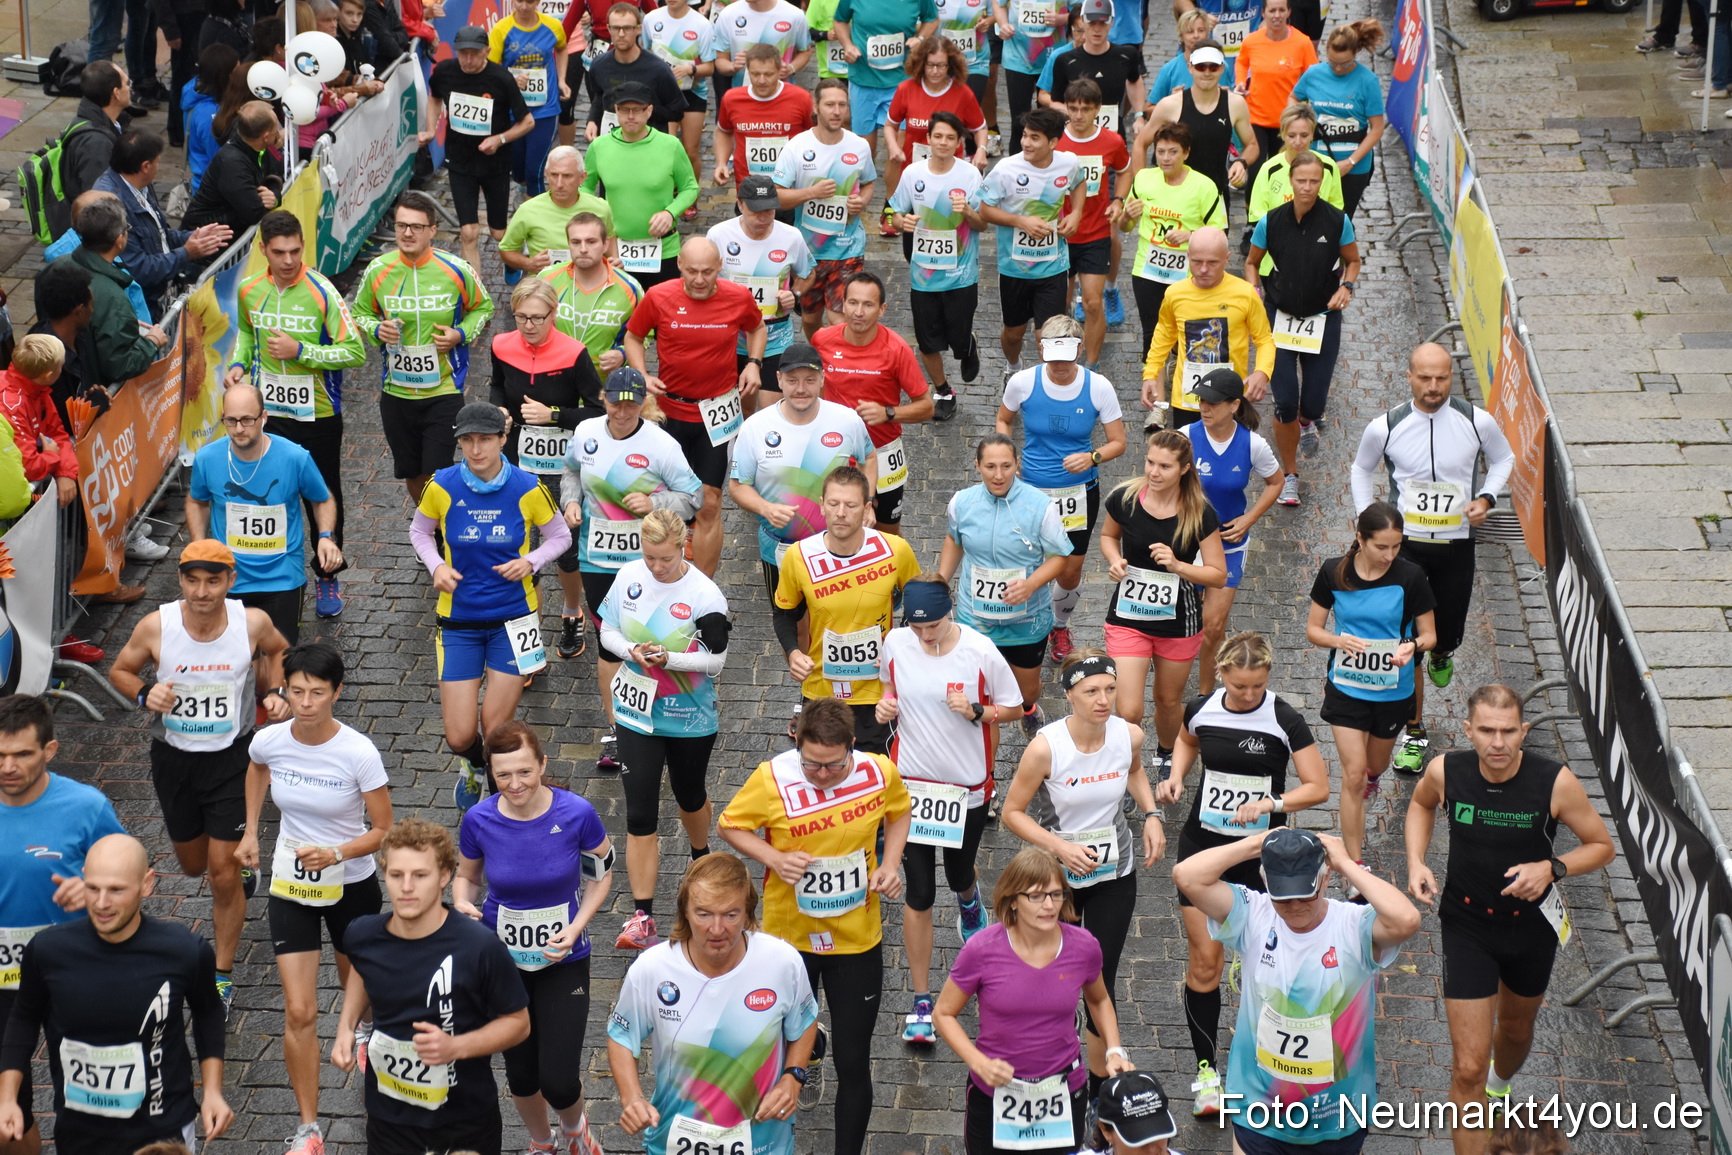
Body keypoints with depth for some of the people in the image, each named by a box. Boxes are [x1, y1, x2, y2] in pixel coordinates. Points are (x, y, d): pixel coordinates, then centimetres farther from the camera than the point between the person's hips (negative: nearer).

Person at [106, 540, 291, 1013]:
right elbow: (120, 671, 1)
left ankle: (222, 975, 15)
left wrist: (274, 693, -8)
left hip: (232, 757, -2)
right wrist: (144, 694, -19)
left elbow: (277, 651, 8)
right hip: (173, 757, 2)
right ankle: (241, 875, 57)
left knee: (223, 874, -4)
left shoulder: (252, 623, -16)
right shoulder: (155, 626, -17)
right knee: (193, 864, 20)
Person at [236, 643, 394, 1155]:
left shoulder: (359, 752, -24)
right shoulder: (269, 741, -14)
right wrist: (250, 831, 12)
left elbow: (383, 830, -15)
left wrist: (337, 853, -31)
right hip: (291, 884, 1)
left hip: (352, 885, -1)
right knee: (299, 1013, -5)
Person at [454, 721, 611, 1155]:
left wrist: (575, 928, -16)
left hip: (563, 960, -2)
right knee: (521, 1073, 16)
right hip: (502, 958, 2)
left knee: (559, 1082, -7)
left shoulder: (576, 813, -20)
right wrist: (463, 904, -19)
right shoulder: (479, 820, -16)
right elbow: (466, 877, 3)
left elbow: (600, 875, -3)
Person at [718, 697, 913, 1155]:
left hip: (858, 940, 1)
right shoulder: (772, 778, -19)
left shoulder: (880, 771, -14)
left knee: (853, 1063, 5)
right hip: (789, 935, 0)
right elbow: (729, 826, -5)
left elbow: (900, 812, 8)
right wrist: (774, 858, -22)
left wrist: (890, 864, -7)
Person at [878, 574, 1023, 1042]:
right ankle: (921, 1003, 12)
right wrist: (886, 704, -11)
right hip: (911, 782, 1)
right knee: (919, 892, 1)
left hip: (967, 784, 0)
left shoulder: (980, 651, -17)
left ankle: (970, 903, 63)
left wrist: (976, 711, -23)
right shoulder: (896, 643, -10)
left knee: (959, 874, 21)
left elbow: (1014, 708, -4)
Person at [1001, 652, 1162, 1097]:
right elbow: (1012, 812, -14)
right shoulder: (1046, 747, -25)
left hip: (1114, 875, 2)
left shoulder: (1129, 735, -13)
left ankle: (1102, 1085, 20)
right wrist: (1061, 847, -26)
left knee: (1101, 983, 4)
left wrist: (1151, 815, -2)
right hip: (1055, 874, -2)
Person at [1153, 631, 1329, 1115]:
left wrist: (1270, 803, -26)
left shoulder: (1284, 720, -14)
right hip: (1203, 842, 2)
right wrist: (1175, 776, 1)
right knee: (1204, 959, 1)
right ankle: (1206, 1068, 13)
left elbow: (1319, 787, -12)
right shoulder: (1202, 709, -5)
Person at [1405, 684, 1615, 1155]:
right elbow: (1421, 804, 6)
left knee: (1516, 1028, 30)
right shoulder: (1445, 771, -20)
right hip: (1467, 925, -1)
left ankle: (1500, 1085, 64)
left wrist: (1552, 868, -28)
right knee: (1468, 1067, -7)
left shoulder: (1556, 782, -25)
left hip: (1531, 923, 1)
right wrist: (1415, 861, -10)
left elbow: (1602, 845, -10)